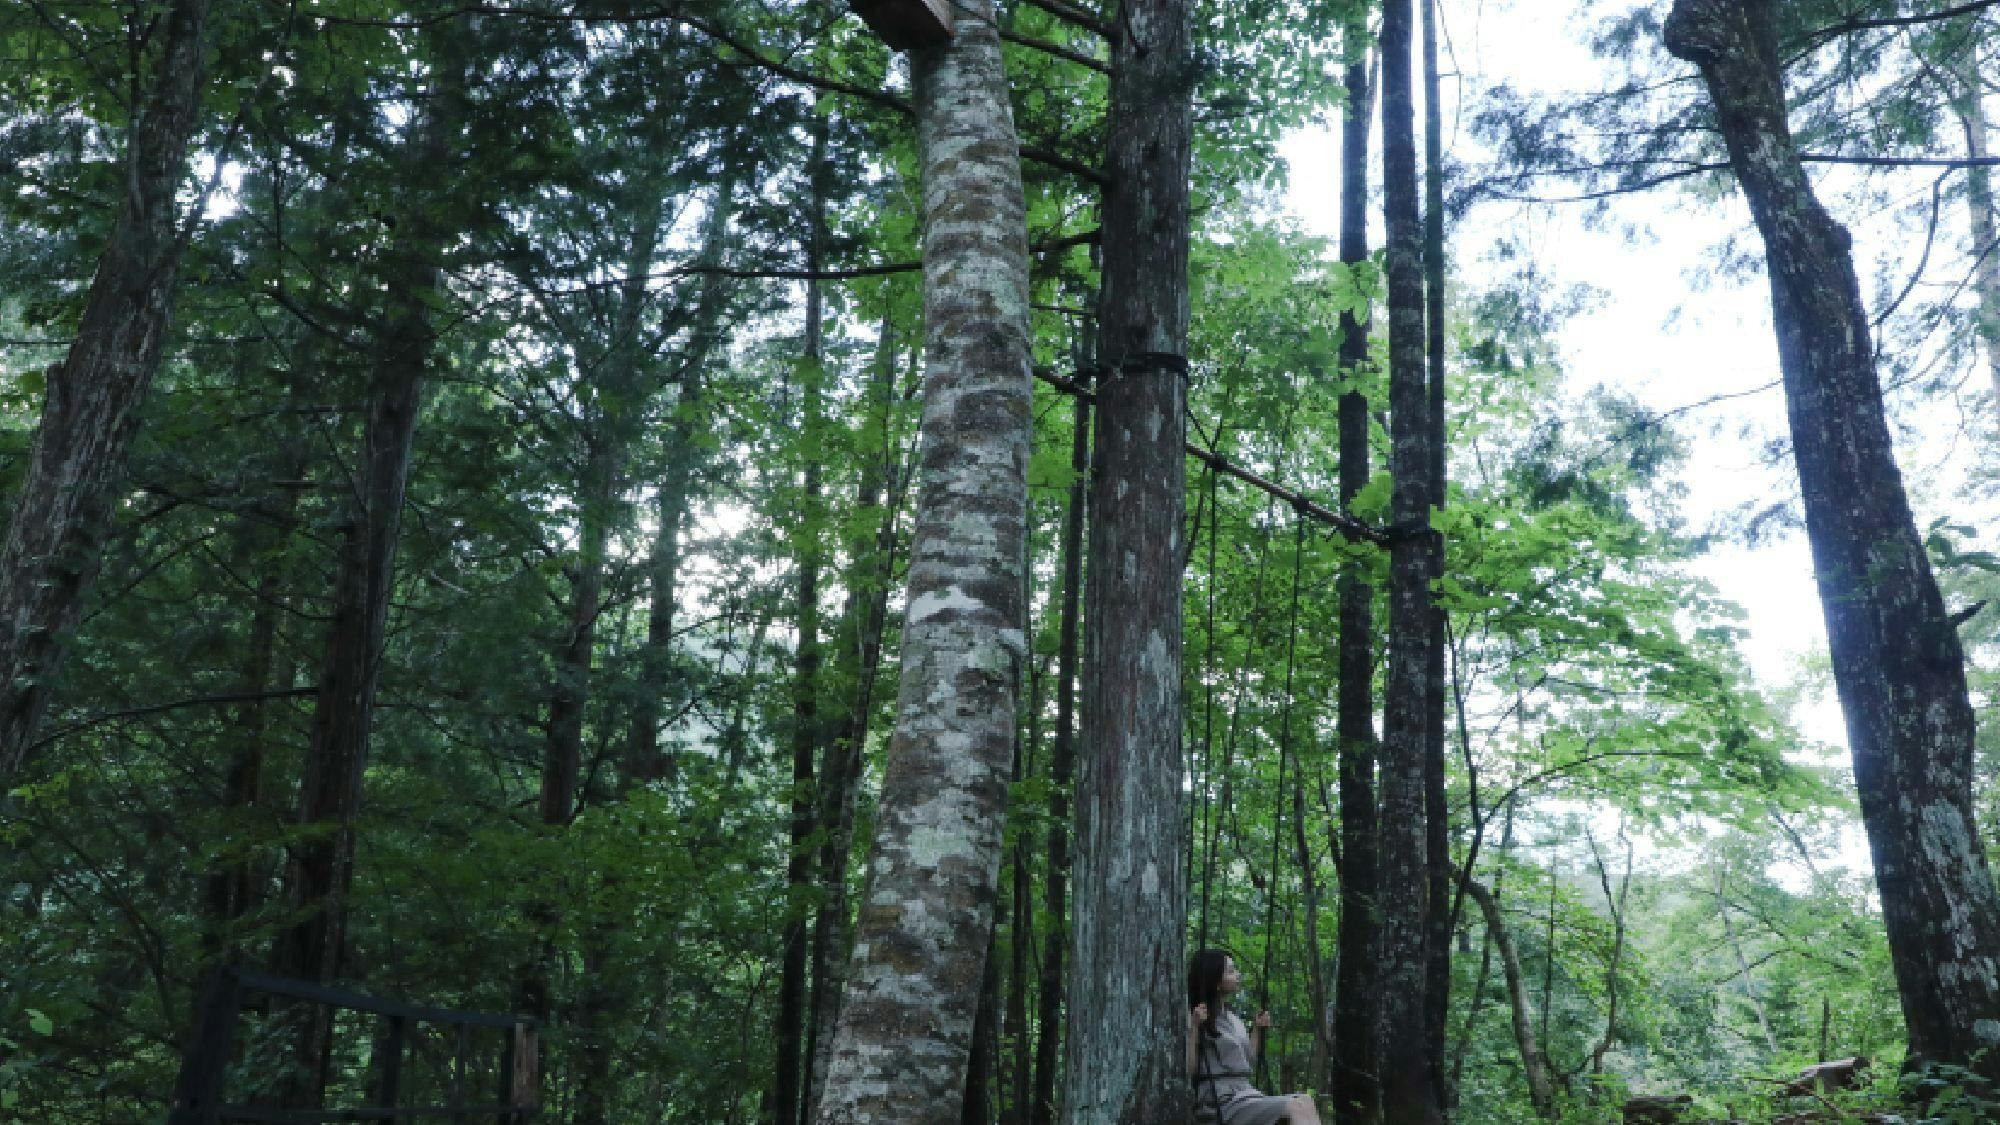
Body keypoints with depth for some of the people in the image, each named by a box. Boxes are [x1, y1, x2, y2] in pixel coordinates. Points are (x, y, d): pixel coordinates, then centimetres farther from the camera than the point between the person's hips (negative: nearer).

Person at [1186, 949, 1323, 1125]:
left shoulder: (1232, 1018, 19)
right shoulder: (1194, 1019, -4)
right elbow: (1188, 1070, -13)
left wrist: (1258, 1029, 21)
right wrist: (1194, 1027, -20)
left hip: (1247, 1093, 8)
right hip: (1222, 1103, -8)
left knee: (1305, 1100, -18)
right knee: (1296, 1107, -24)